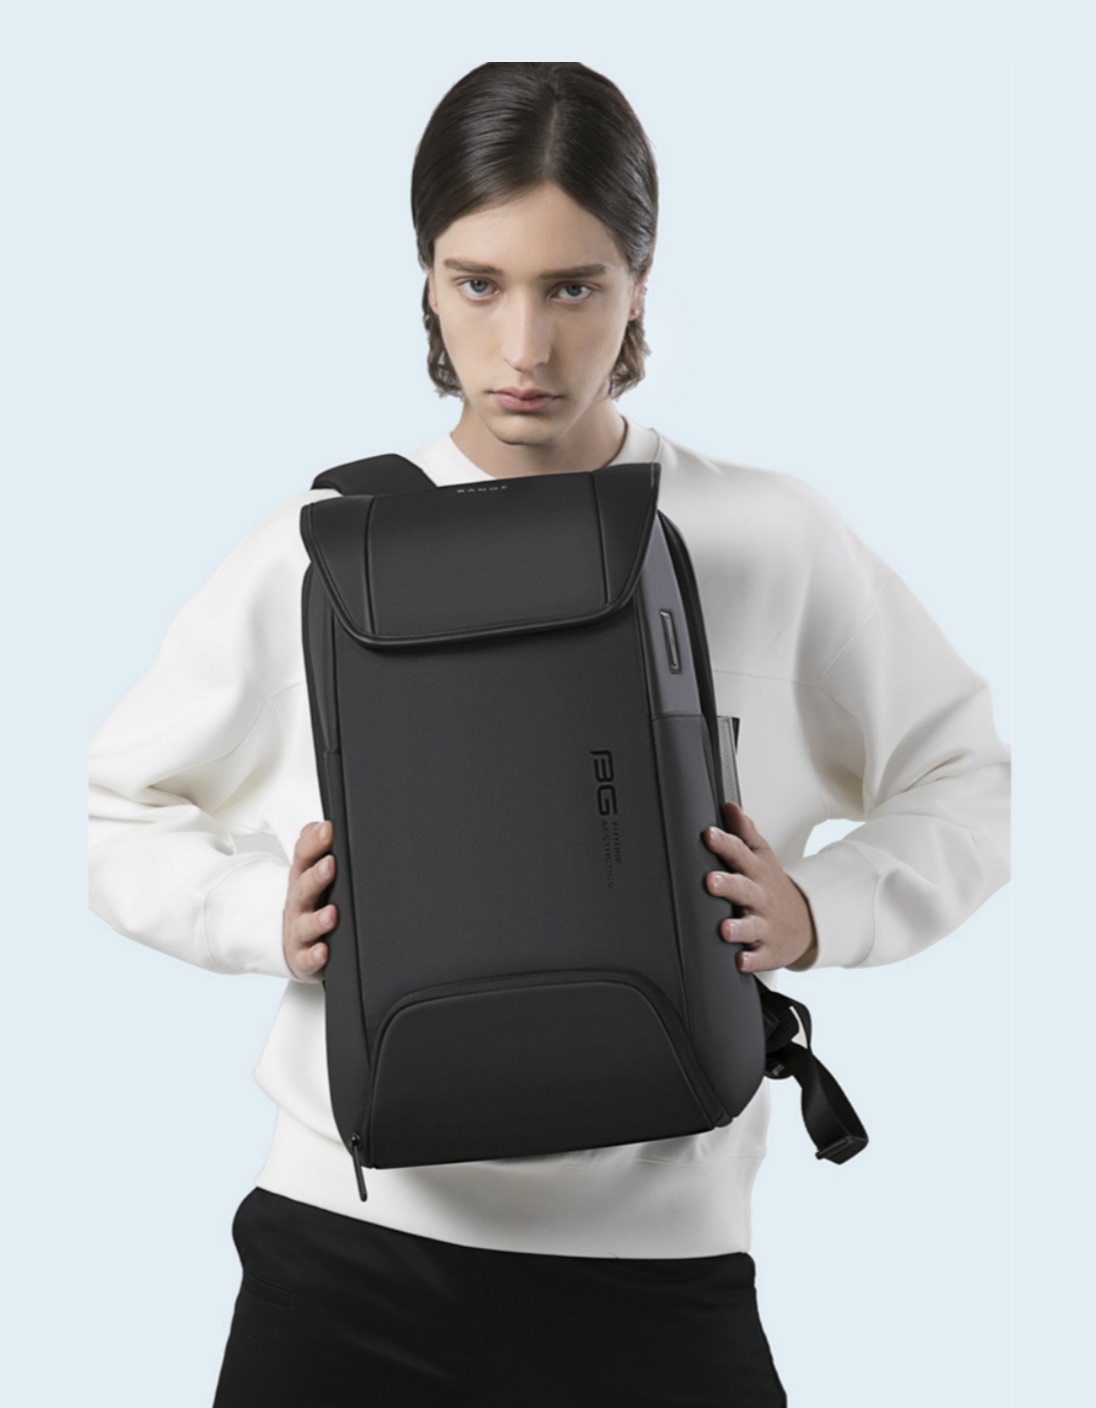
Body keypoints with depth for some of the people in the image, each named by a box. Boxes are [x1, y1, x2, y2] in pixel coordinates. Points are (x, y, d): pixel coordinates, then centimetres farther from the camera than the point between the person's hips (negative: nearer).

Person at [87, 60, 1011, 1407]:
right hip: (346, 1241, 1)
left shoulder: (774, 541, -3)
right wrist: (267, 921, -10)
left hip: (655, 1256, 0)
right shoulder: (316, 552, -2)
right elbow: (118, 817, 8)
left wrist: (818, 915, -10)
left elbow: (961, 787, 8)